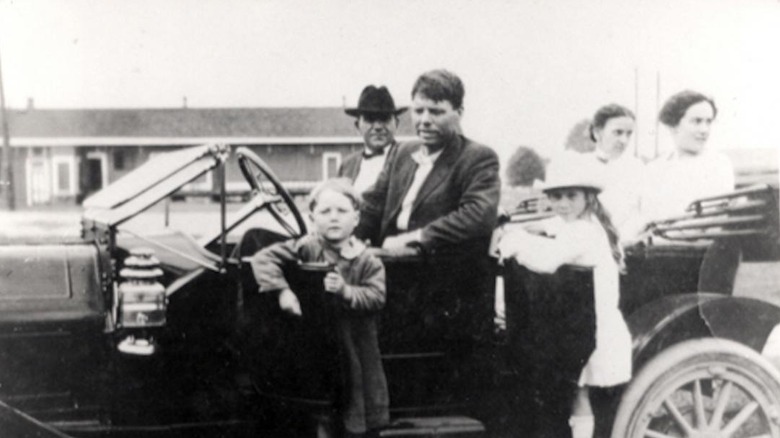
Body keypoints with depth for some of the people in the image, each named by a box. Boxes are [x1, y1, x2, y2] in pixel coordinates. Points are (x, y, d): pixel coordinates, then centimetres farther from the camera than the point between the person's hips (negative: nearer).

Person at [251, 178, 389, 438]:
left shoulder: (367, 262, -2)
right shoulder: (307, 249, -3)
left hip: (355, 352, 0)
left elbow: (376, 297, -13)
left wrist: (346, 291, -27)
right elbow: (263, 259, -7)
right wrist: (282, 290, -19)